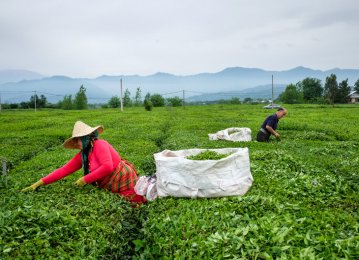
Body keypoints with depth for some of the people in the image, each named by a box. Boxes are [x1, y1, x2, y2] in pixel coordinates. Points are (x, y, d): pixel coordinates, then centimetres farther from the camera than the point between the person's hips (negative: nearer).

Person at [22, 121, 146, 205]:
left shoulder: (99, 144, -18)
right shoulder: (82, 155, 5)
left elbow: (108, 167, -29)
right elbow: (64, 170, 3)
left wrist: (85, 179, -22)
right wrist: (40, 182, -1)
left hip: (125, 180, -8)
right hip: (112, 189, 8)